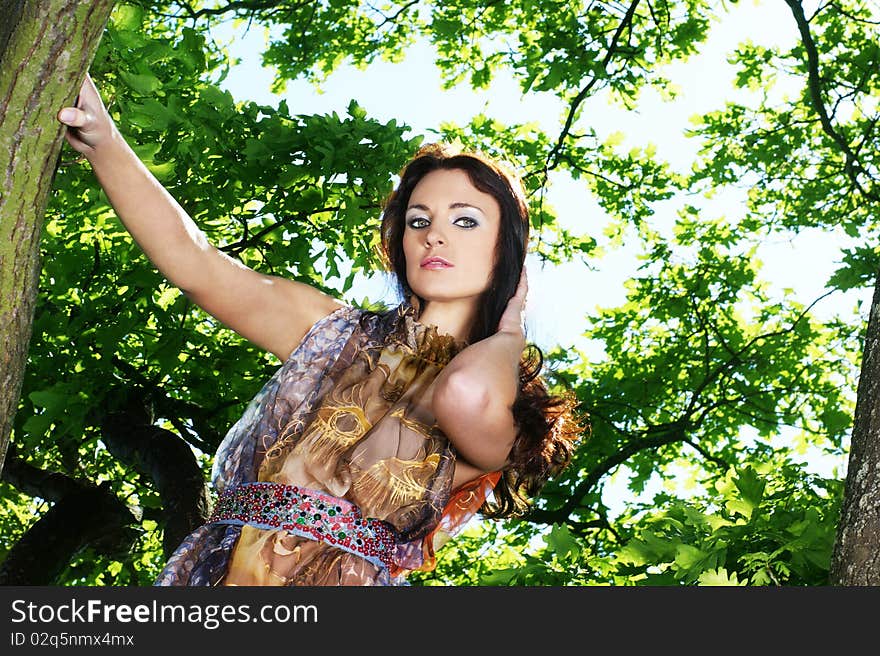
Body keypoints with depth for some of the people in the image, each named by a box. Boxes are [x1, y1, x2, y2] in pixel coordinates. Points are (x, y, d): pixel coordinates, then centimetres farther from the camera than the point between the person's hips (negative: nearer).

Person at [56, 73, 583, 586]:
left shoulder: (506, 414, -1)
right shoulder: (337, 332, 11)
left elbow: (466, 395, -26)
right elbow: (193, 263, 2)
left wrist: (507, 336, -5)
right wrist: (103, 143, -8)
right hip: (216, 571, 0)